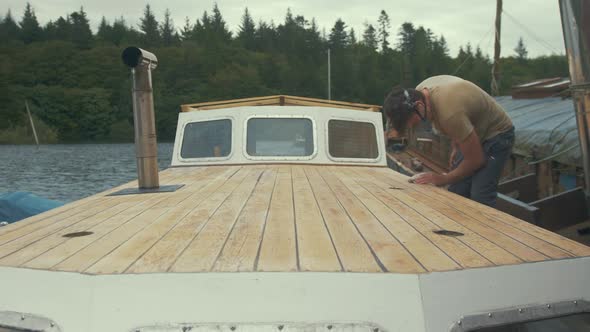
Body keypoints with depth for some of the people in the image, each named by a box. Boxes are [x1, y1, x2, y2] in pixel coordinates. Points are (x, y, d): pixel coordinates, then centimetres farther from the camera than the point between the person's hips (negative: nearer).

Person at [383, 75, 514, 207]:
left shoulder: (449, 113, -39)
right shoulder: (419, 92, -13)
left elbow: (476, 160, -27)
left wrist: (444, 179, -16)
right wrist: (456, 148, 9)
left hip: (496, 135, -8)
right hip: (472, 135, 8)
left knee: (479, 199, -19)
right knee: (456, 194, 2)